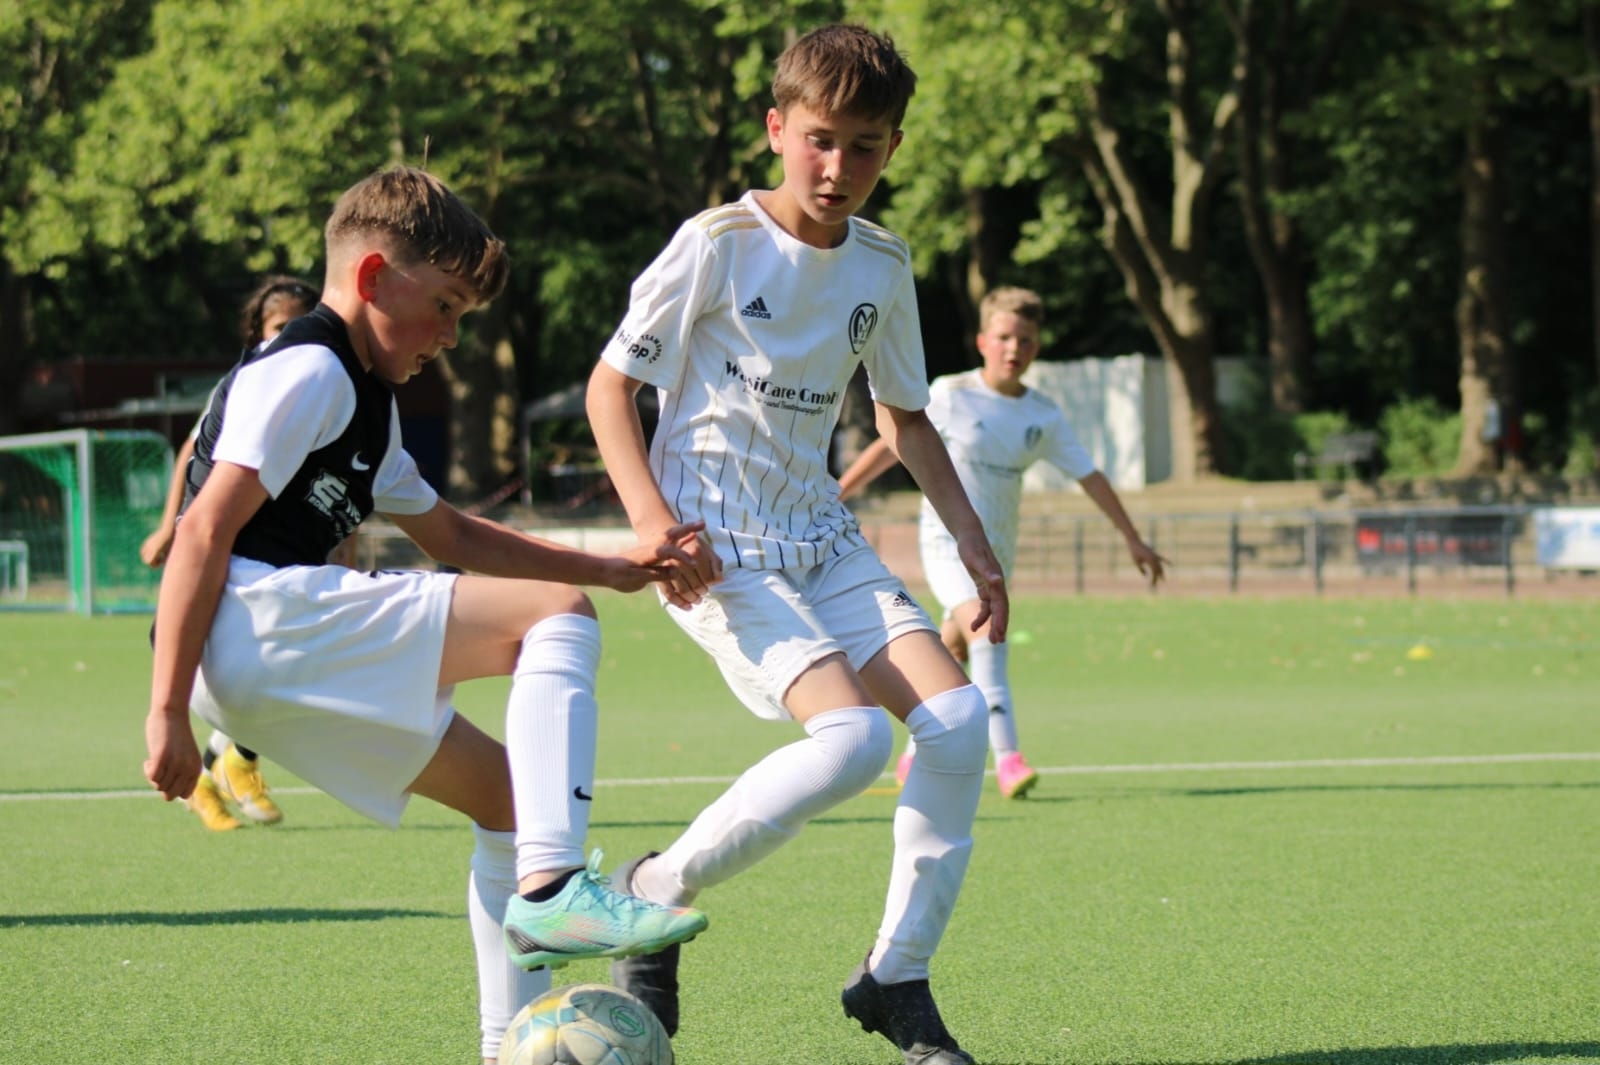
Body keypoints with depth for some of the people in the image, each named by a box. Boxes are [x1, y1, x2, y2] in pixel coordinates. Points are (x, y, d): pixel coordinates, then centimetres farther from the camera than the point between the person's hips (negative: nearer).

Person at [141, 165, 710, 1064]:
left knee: (510, 792, 14)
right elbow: (206, 530, -15)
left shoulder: (363, 400, 28)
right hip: (258, 617, -11)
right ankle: (551, 887, -28)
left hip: (293, 670, 11)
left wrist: (612, 569, 31)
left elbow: (451, 534, 39)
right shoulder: (309, 371, -6)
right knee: (554, 616, -14)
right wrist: (168, 712, -21)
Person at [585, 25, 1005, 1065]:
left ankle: (898, 978, 0)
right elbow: (611, 384, -6)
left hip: (822, 538, 6)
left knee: (958, 717, -13)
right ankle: (655, 892, -4)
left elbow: (906, 415, 22)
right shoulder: (718, 244, -10)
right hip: (716, 546, -6)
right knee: (852, 737, -25)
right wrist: (651, 518, -19)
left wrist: (973, 539, 13)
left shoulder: (884, 266, 7)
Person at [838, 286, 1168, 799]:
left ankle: (914, 758, 29)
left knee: (955, 655, 11)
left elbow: (1090, 476, 10)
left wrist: (1134, 540, 11)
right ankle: (1006, 757, -33)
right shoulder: (950, 396, -7)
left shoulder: (1044, 416, 4)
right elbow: (890, 446, 0)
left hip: (997, 547, 5)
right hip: (947, 536, -5)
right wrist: (834, 496, 0)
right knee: (984, 625, -27)